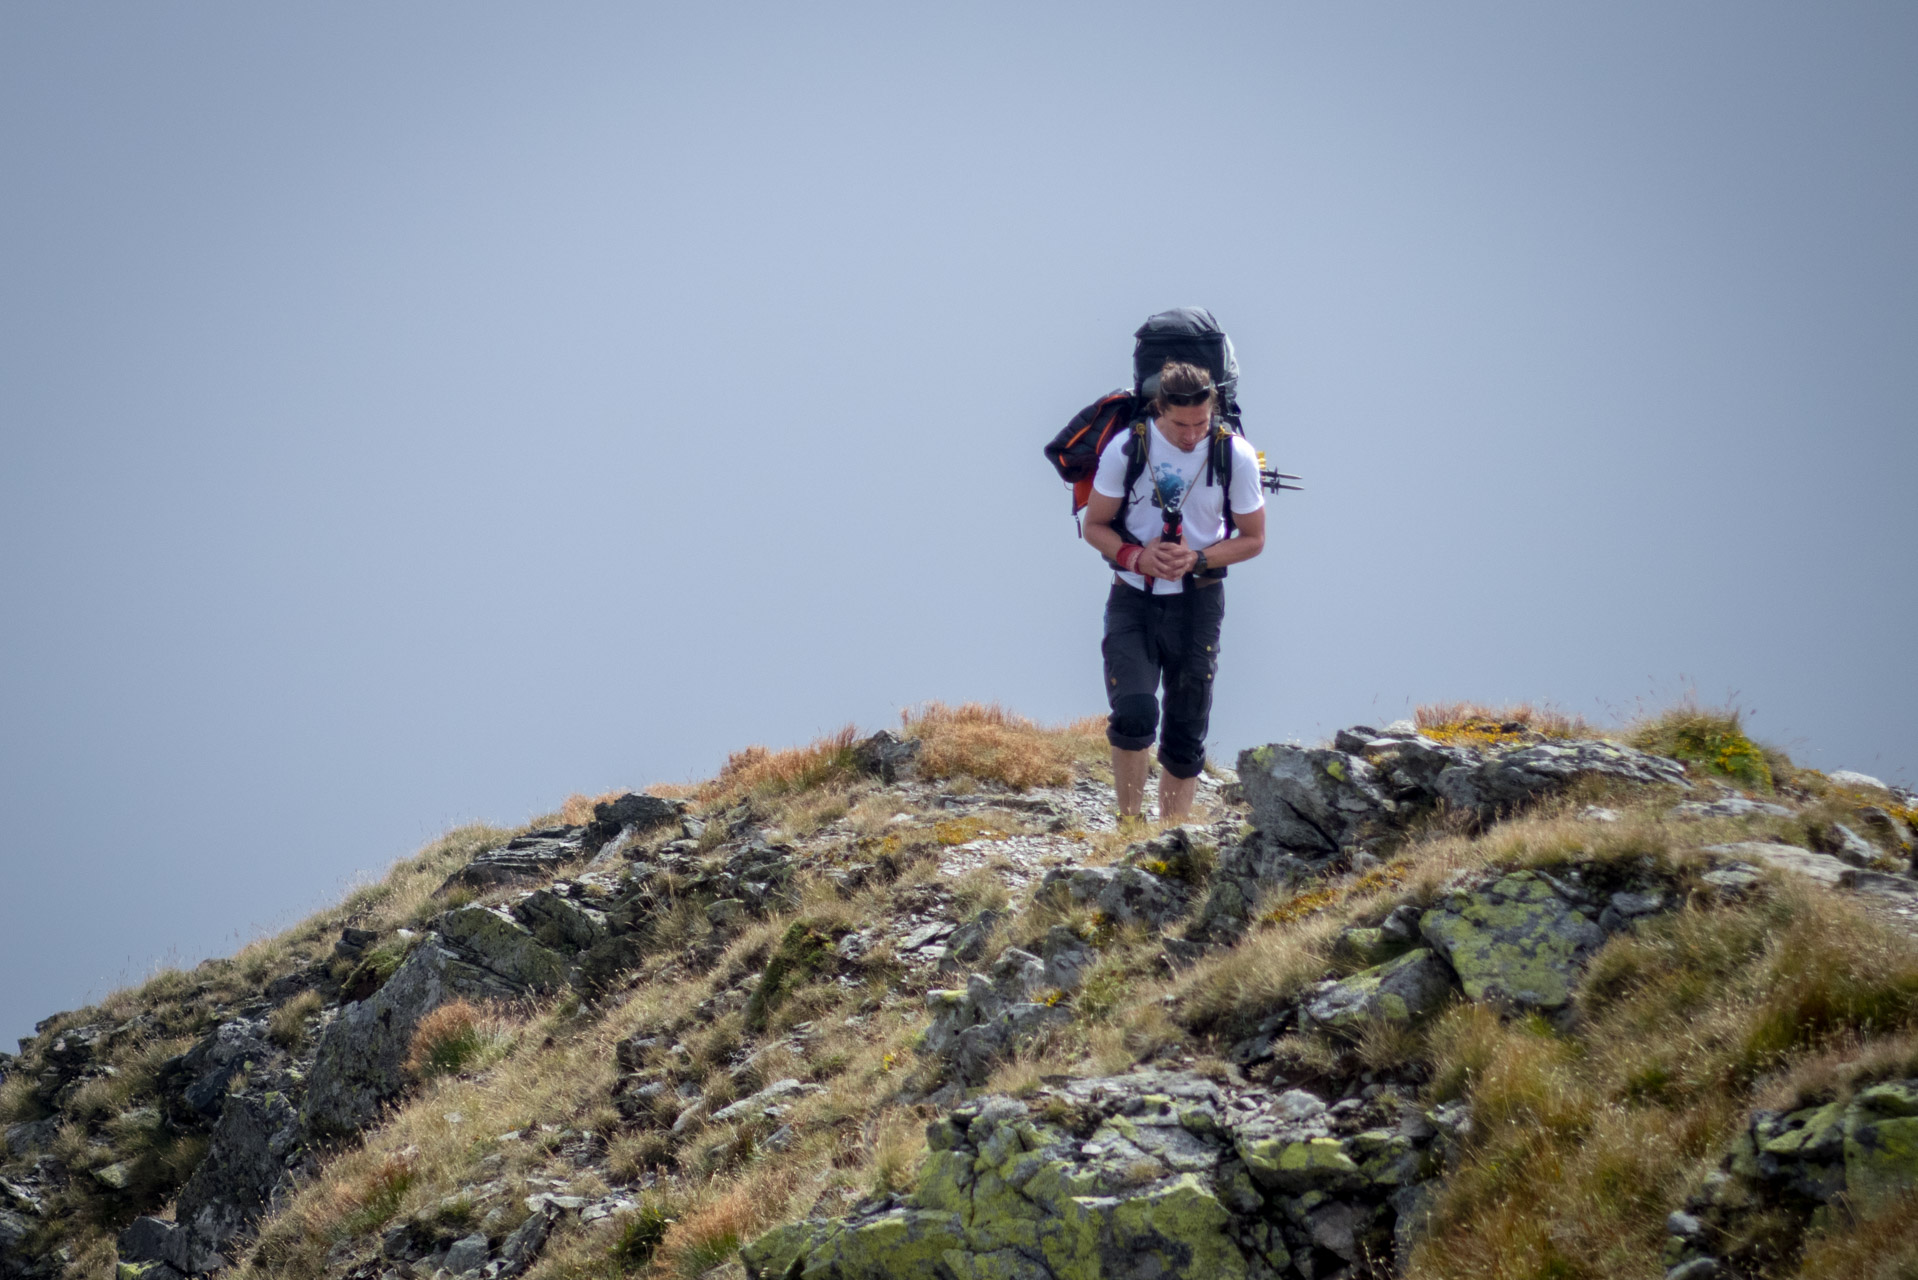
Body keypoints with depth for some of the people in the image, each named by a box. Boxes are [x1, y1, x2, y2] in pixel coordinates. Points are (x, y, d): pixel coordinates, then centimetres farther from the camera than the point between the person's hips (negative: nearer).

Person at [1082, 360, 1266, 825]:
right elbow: (1095, 525, 2)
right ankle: (1130, 824, -4)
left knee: (1186, 734, 5)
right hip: (1133, 599, -1)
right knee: (1134, 714, -20)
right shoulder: (1126, 449, -8)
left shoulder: (1236, 456, -7)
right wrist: (1134, 557, -18)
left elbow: (1253, 538, 2)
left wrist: (1196, 559, -15)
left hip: (1197, 601, 1)